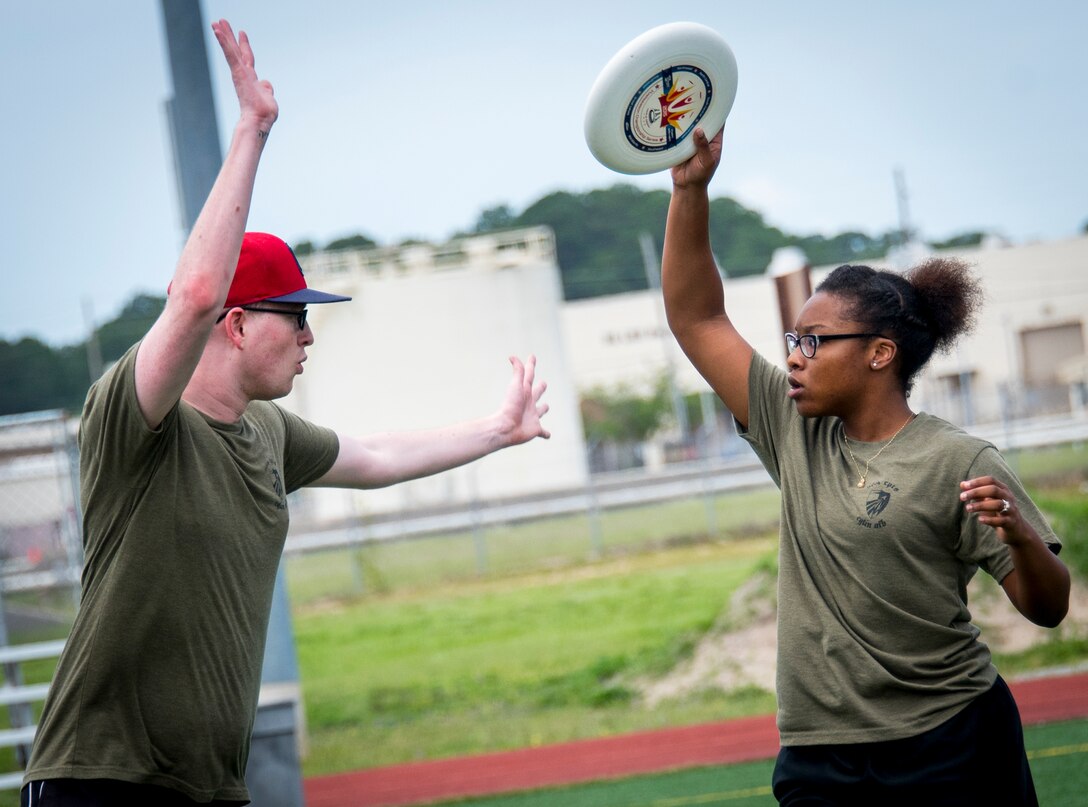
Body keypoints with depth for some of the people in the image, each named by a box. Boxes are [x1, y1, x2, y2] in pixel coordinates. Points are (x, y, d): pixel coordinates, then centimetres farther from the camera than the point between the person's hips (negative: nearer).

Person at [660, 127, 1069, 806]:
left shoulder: (959, 462, -7)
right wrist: (691, 190, -1)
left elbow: (1048, 608, -5)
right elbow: (696, 318, 7)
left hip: (951, 750, -4)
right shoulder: (796, 433, 7)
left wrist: (1018, 536, -26)